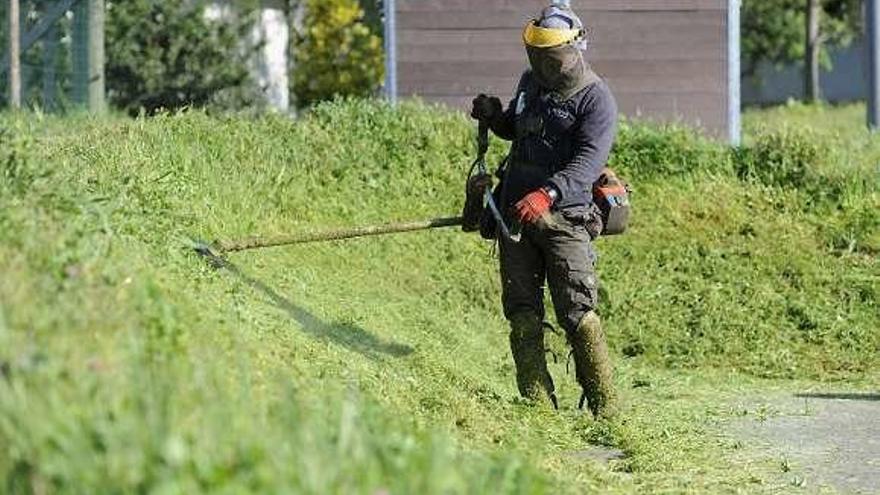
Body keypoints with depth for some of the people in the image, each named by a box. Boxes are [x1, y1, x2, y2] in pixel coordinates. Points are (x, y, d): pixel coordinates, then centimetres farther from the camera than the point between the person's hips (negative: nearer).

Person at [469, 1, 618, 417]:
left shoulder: (595, 98, -8)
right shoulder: (530, 83, 14)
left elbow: (589, 159, -21)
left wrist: (548, 193, -36)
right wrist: (493, 117, 8)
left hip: (564, 216, -6)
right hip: (515, 211, 7)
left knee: (577, 312, -12)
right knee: (522, 314, 2)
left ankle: (604, 408, -7)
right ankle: (538, 405, 5)